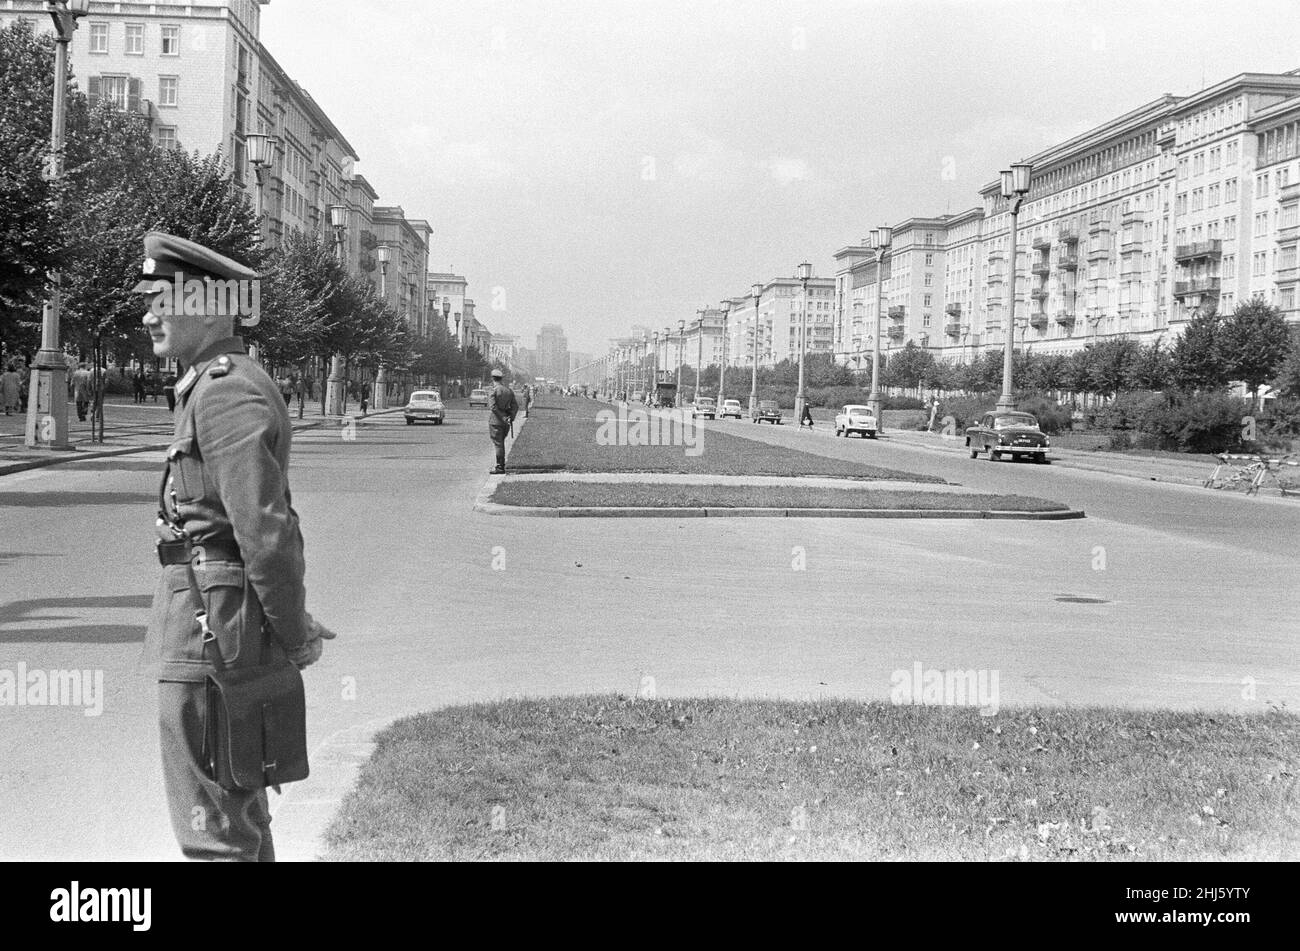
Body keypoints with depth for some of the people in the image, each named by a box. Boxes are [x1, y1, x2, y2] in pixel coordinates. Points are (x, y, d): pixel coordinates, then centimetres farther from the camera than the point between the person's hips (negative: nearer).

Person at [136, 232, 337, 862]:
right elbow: (266, 519, 20)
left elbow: (265, 528, -23)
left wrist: (294, 637, -14)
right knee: (237, 803, 21)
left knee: (212, 823, -3)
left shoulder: (226, 393, -18)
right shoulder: (231, 384, 15)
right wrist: (293, 619, 21)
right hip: (216, 615, 10)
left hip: (210, 624, -10)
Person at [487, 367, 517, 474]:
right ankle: (501, 464, 22)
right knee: (501, 442, 19)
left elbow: (493, 407, -20)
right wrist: (511, 418, -1)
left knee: (498, 443, -2)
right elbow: (515, 406, 7)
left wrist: (503, 418, -18)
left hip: (496, 420, -6)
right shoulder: (509, 390, 10)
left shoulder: (493, 391, -10)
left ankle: (500, 467, -1)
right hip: (506, 422, 6)